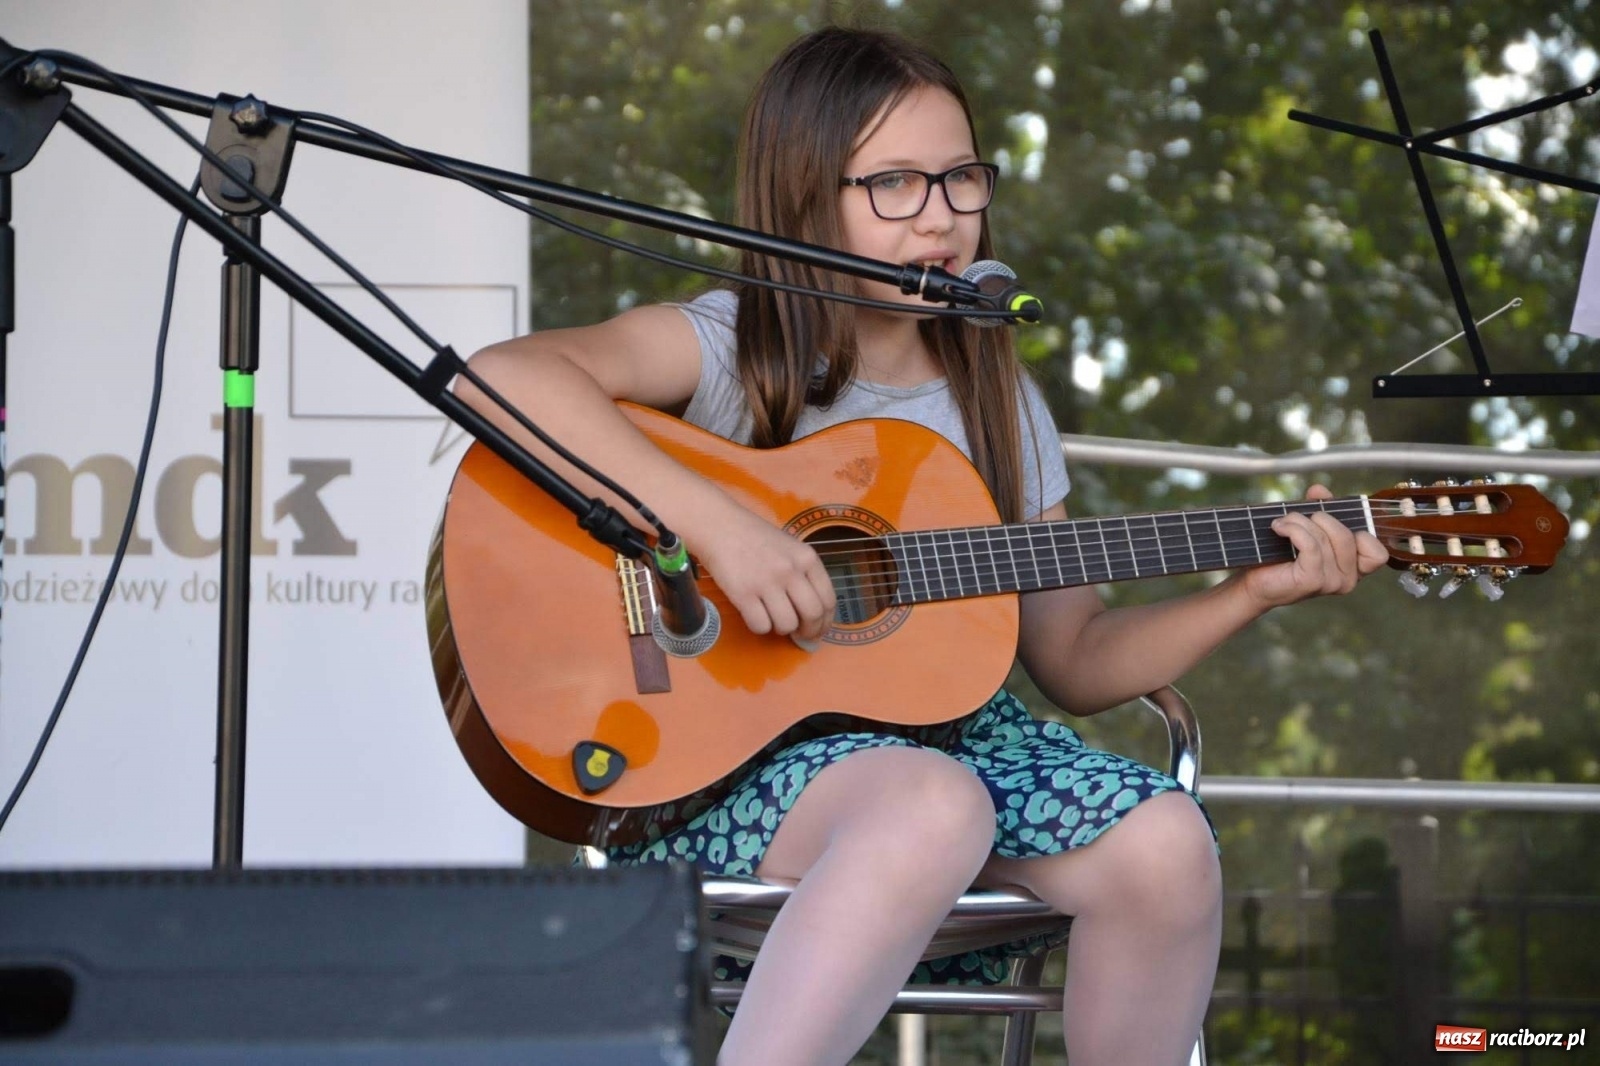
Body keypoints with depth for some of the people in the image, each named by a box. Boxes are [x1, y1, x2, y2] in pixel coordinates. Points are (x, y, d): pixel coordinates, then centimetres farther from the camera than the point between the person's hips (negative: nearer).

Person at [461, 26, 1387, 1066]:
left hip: (947, 730, 6)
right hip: (727, 746, -5)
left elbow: (1074, 656, 16)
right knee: (933, 810, -37)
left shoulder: (996, 398, 13)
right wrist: (718, 522, -29)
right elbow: (505, 377, -24)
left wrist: (1253, 592, 2)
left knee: (1164, 841, -22)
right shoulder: (733, 351, -5)